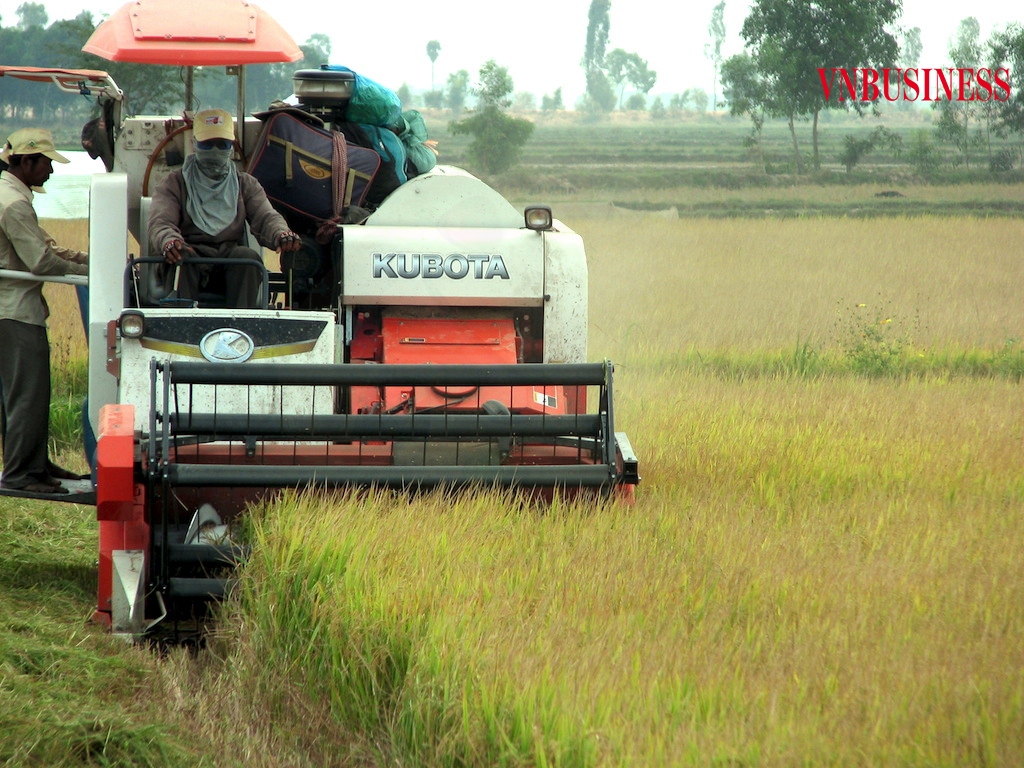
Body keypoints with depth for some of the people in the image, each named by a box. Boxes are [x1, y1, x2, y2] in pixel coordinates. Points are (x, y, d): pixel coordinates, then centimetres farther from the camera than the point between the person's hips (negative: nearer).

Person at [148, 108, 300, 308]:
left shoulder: (246, 185, 24)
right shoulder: (175, 184, 16)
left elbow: (266, 217, 6)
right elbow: (160, 223, -2)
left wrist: (281, 234, -21)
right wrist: (169, 241, -30)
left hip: (229, 256, 2)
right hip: (193, 252, -2)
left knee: (248, 257, -31)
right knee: (181, 259, -35)